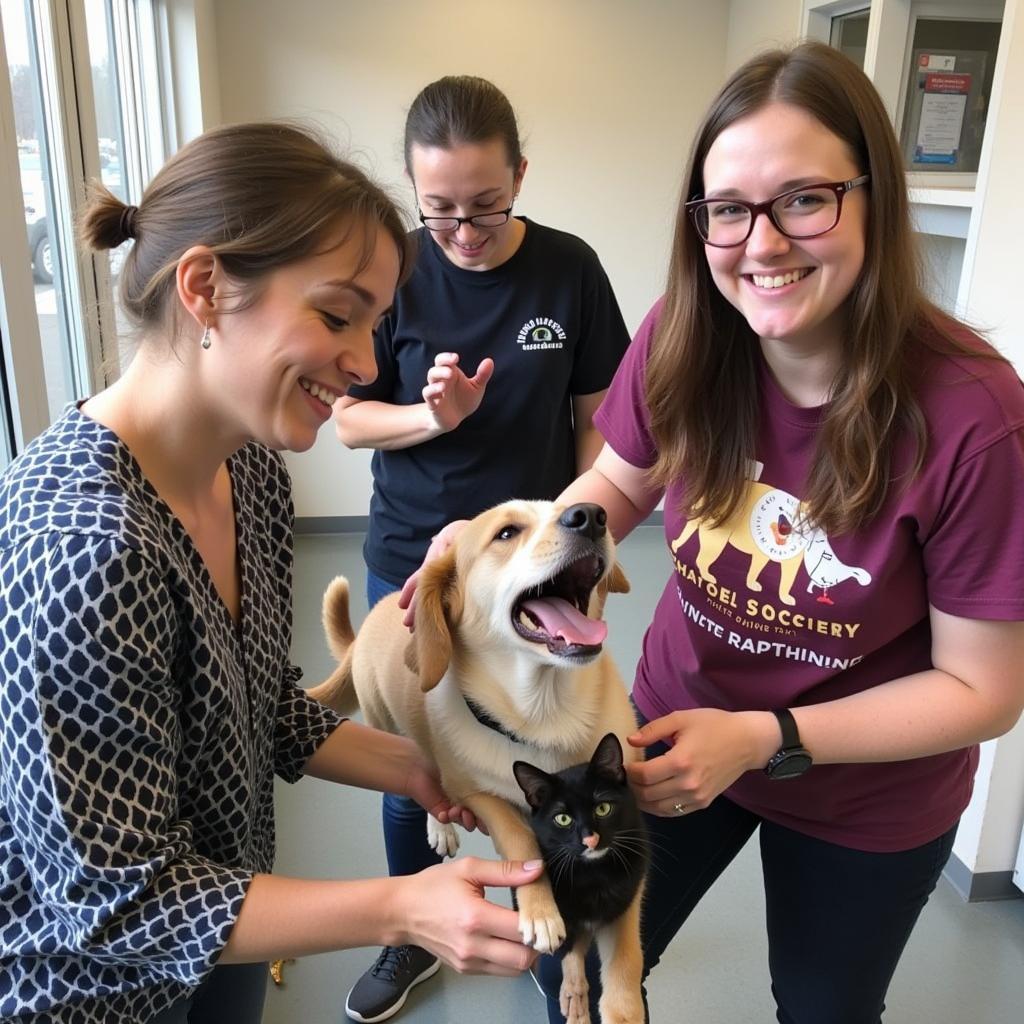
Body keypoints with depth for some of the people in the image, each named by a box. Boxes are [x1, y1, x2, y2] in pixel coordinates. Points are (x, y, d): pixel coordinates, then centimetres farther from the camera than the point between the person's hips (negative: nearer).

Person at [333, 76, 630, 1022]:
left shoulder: (568, 269, -7)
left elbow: (594, 418, 1)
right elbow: (351, 418, -3)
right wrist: (432, 415, -22)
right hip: (410, 561, 1)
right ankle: (412, 936, 39)